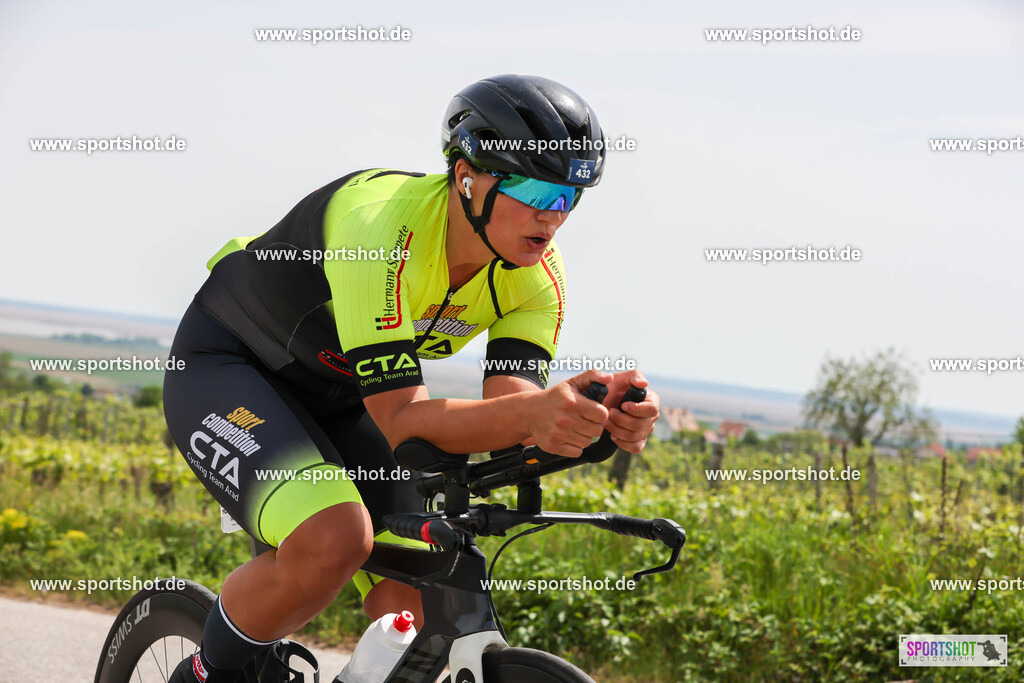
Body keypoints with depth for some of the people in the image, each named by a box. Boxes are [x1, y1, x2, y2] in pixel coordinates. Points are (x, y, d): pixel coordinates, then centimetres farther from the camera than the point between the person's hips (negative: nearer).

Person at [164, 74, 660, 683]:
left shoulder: (537, 275, -15)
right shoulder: (384, 227, -35)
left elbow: (508, 414, -23)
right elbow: (401, 420, -39)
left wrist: (600, 418, -44)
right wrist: (535, 411, -55)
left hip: (337, 397, 6)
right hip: (227, 369, -6)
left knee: (415, 613, -11)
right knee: (334, 540, -32)